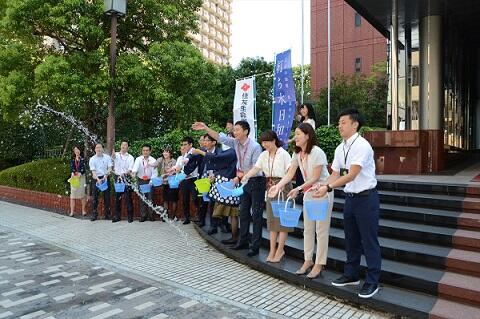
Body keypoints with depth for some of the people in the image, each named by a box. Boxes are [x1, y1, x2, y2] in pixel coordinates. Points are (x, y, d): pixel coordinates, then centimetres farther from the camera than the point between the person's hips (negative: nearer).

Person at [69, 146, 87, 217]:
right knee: (72, 195, -3)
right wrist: (73, 173, -21)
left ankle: (83, 210, 8)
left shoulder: (83, 159, 7)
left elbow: (84, 168, -5)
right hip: (74, 177, 2)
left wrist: (80, 173, -23)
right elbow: (71, 168, -1)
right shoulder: (72, 160, 13)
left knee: (82, 194, -1)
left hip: (81, 177, -2)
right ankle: (72, 211, 0)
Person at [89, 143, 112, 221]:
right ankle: (94, 215, 8)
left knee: (107, 197, 5)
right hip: (96, 178, -1)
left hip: (105, 178, 1)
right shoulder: (92, 159, -2)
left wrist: (106, 175, -23)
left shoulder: (107, 157, 2)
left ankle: (107, 214, 14)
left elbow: (110, 168, -4)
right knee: (95, 197, 1)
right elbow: (93, 171, -10)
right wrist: (98, 179, -26)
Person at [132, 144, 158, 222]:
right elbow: (136, 166, -25)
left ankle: (151, 215, 10)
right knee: (142, 198, 4)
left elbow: (154, 173, -6)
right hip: (141, 181, 1)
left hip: (150, 181, -1)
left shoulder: (153, 160, -5)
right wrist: (133, 172, -46)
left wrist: (151, 181, -20)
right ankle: (143, 216, 11)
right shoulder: (138, 159, -3)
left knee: (150, 198, -1)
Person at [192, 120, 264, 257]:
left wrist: (240, 176, -19)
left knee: (256, 214, -2)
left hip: (256, 181, -7)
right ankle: (243, 241, 25)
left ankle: (255, 246, 5)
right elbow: (220, 137, -1)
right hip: (244, 181, 7)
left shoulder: (255, 146, -20)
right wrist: (206, 128, -11)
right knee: (243, 212, 14)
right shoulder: (236, 143, -1)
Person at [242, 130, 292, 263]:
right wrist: (244, 177, -15)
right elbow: (255, 169, 0)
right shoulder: (263, 155, 7)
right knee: (272, 218, 9)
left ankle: (280, 250, 10)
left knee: (282, 218, 0)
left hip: (283, 187, -6)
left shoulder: (283, 154, -10)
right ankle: (272, 250, 16)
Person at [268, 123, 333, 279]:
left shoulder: (317, 152, -21)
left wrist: (298, 189, -27)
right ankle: (308, 260, 24)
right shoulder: (297, 154, 1)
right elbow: (289, 174, -4)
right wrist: (278, 186, -19)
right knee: (308, 229, 12)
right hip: (308, 192, 7)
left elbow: (315, 178, -21)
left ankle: (319, 264, 11)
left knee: (321, 229, 1)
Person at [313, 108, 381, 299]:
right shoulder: (340, 149, 6)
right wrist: (322, 187, -13)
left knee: (369, 241, 3)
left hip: (366, 198, -8)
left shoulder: (362, 145, -18)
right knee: (351, 239, 18)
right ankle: (351, 275, 33)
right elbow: (335, 174, 4)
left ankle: (372, 282, 18)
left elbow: (351, 175, -25)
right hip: (350, 197, 8)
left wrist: (328, 188, -29)